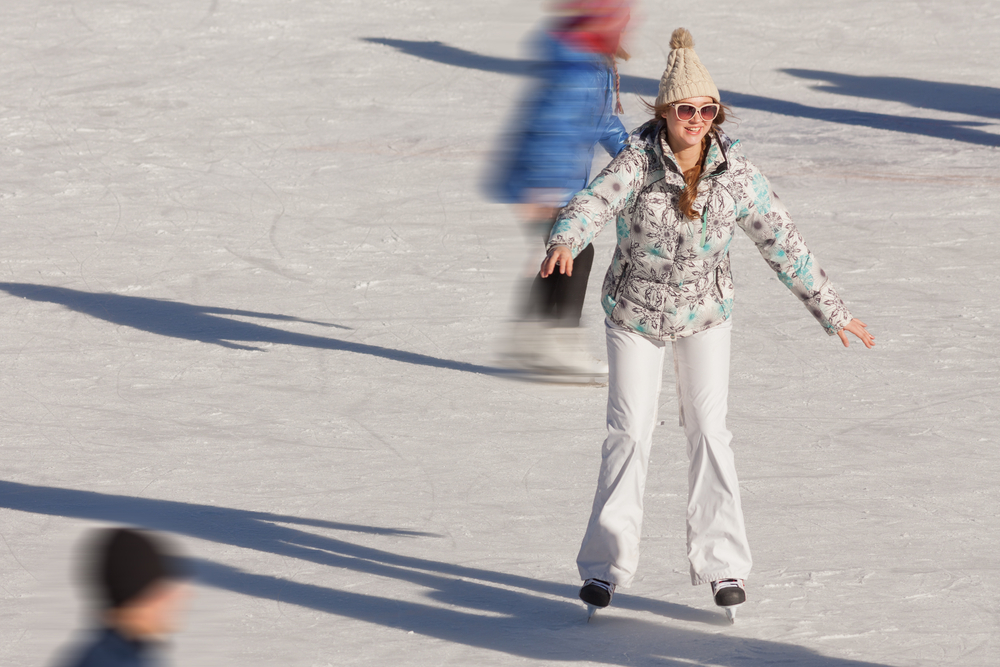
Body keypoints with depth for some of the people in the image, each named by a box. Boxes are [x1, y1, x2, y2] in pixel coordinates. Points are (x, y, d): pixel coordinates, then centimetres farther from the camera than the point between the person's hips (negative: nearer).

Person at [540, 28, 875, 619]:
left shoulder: (736, 172, -11)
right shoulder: (638, 163, -19)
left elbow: (782, 242, -3)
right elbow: (594, 204, -37)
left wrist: (831, 309, 1)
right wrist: (564, 243, -60)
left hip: (705, 313, 2)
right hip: (636, 314, -2)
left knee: (709, 432, -5)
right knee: (629, 434, -4)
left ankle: (723, 566, 1)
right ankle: (606, 566, 5)